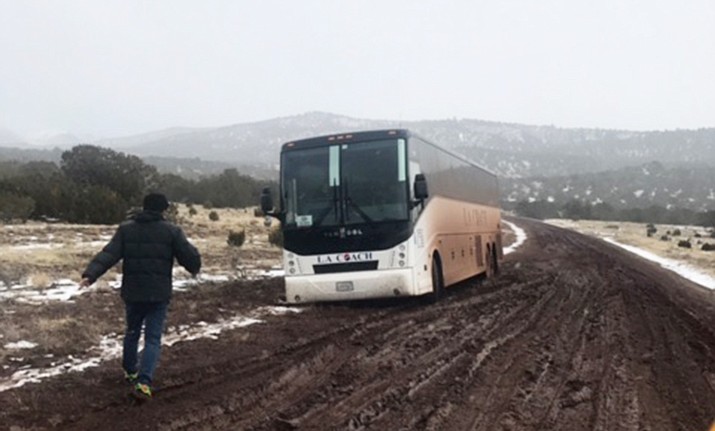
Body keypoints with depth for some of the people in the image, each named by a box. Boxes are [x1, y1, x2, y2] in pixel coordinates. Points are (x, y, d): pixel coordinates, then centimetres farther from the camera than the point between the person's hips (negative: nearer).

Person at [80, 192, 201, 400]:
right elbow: (190, 257, -5)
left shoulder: (126, 229, 3)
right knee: (153, 338, 2)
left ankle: (130, 370, 40)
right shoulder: (171, 231, -4)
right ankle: (143, 381, -12)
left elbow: (108, 254, -9)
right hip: (159, 294, -3)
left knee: (132, 331, 24)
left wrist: (90, 274, -16)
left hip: (132, 292, 3)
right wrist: (194, 269, 17)